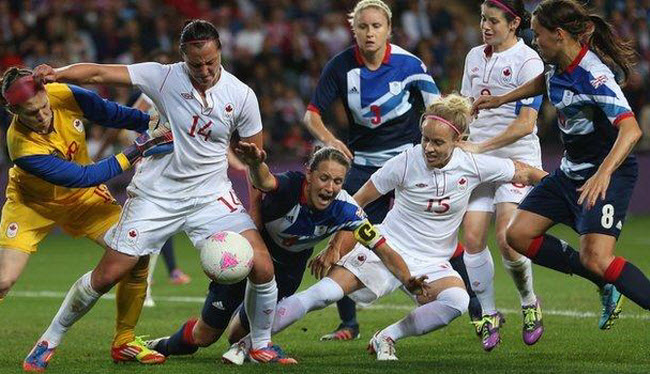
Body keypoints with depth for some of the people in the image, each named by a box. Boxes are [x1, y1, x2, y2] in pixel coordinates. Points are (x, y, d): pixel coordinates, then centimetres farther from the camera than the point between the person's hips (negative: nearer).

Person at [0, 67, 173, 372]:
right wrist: (133, 153, -31)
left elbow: (111, 114, -3)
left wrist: (151, 124, -11)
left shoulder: (66, 96, -24)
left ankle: (123, 342, 7)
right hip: (32, 203, -5)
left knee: (137, 255, -9)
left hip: (82, 197, 5)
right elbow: (81, 177, -31)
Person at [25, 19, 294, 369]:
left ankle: (261, 345, 11)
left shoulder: (241, 96, -6)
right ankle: (51, 337, 19)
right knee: (106, 276, -4)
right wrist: (55, 74, -33)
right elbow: (99, 73, -15)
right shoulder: (163, 77, -10)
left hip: (211, 195, 1)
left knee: (262, 267, -14)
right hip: (155, 193, -1)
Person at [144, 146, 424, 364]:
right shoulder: (290, 186, -35)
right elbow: (265, 182, -59)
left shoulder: (345, 210, -26)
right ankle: (162, 346, 40)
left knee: (241, 330, 0)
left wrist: (408, 281, -37)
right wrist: (255, 163, -82)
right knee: (205, 335, 8)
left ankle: (243, 345, 39)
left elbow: (384, 250, -21)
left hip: (288, 267, 2)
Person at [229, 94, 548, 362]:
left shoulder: (473, 166, -9)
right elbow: (357, 202, -3)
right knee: (325, 292, -23)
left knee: (457, 302, -31)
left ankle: (387, 338, -12)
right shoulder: (406, 163, -12)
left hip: (432, 263, 2)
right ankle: (251, 340, -16)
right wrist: (335, 246, -5)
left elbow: (523, 172, 6)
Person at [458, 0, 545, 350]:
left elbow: (526, 123, -14)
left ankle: (529, 303, 11)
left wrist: (481, 147, -16)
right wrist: (455, 140, 6)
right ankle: (488, 315, 8)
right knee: (472, 238, -5)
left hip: (517, 160, -6)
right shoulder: (474, 56, 12)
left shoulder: (528, 61, -9)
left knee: (507, 240, -15)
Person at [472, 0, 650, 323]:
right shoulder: (559, 66, 0)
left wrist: (603, 174, -49)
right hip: (571, 172, 9)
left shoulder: (594, 75, -26)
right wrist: (501, 100, 30)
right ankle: (606, 285, 12)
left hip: (608, 175, -9)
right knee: (518, 234, 5)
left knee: (595, 259, -24)